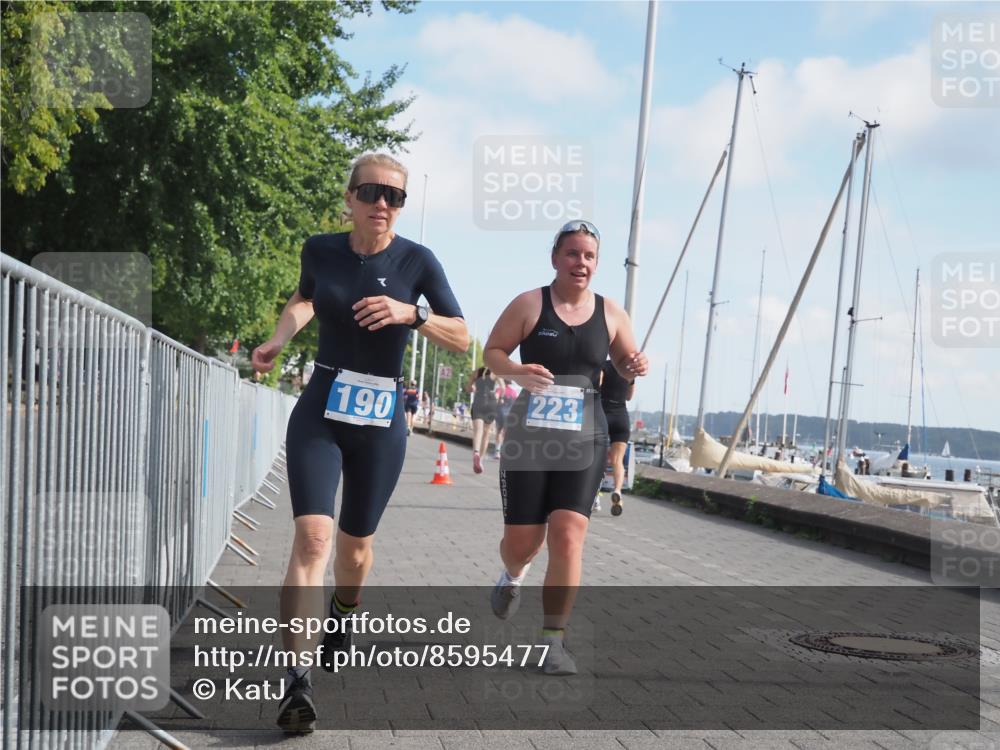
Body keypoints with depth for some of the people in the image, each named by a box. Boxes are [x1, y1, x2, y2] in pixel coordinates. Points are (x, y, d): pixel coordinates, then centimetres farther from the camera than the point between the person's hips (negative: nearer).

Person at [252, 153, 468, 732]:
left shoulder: (417, 260, -7)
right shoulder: (321, 249, 0)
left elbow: (462, 339, -6)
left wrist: (411, 314, -23)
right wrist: (280, 338, 5)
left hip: (381, 422, 0)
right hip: (320, 413, 0)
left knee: (356, 542, 16)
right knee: (313, 536, -18)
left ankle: (343, 615, 50)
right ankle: (298, 680, -22)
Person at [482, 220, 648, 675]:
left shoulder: (611, 314, 5)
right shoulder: (529, 304, -3)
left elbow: (626, 362, 17)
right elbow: (492, 351, 0)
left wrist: (635, 367, -7)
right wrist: (516, 372, -22)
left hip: (584, 440, 1)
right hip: (528, 436, -1)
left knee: (568, 535, -13)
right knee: (521, 540, 3)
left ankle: (553, 640, -3)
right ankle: (512, 577, 43)